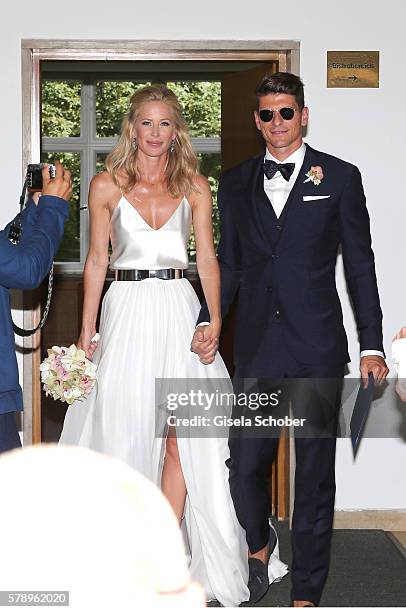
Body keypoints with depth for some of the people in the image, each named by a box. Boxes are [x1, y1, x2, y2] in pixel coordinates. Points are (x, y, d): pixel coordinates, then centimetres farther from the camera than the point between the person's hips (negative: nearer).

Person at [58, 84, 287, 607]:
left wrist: (215, 321, -8)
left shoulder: (194, 187, 7)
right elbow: (97, 260, 5)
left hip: (179, 310, 1)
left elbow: (207, 258, 4)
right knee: (125, 429, 3)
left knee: (182, 435, -2)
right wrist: (86, 330, 1)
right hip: (126, 310, -1)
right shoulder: (107, 185, 4)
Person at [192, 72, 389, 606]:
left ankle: (306, 593, 20)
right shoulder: (235, 183, 11)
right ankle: (259, 548, 35)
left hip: (317, 347, -2)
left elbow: (360, 265, 3)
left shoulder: (339, 177, 3)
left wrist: (372, 347, -2)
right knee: (243, 465, 3)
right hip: (256, 346, 2)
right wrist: (208, 322, 0)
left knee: (315, 475, 5)